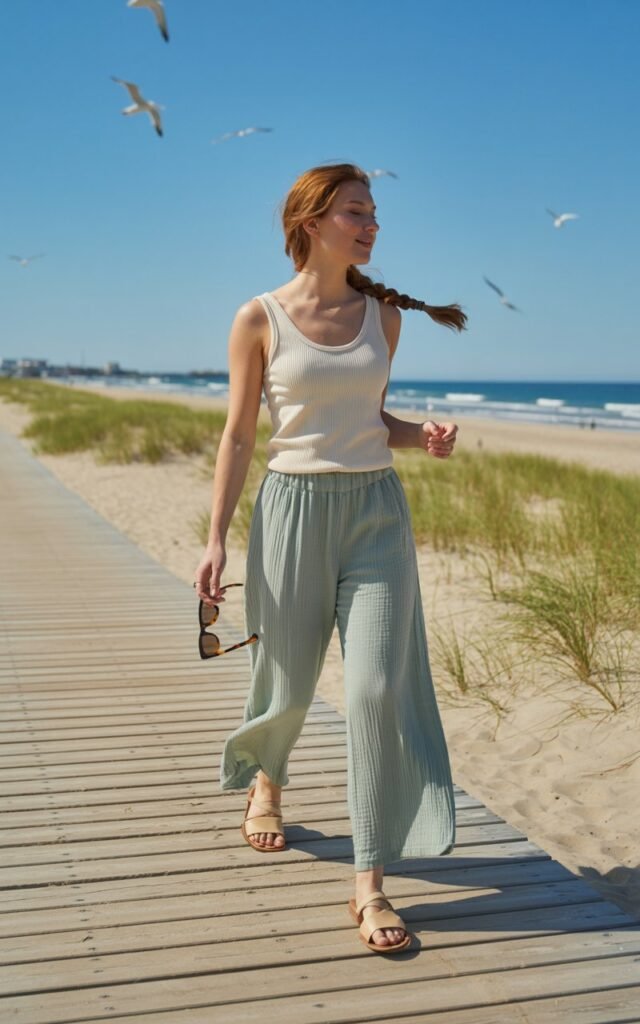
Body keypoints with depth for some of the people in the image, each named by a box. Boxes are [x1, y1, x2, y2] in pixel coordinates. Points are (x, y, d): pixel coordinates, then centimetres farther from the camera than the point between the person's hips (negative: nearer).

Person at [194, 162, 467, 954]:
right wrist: (216, 540, -4)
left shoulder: (381, 313, 7)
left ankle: (370, 882, 0)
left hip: (376, 510, 2)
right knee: (288, 683, 10)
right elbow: (239, 435, 0)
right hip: (294, 508, -2)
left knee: (379, 687, -7)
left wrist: (422, 437, -3)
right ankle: (265, 781, 47)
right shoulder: (260, 318, -3)